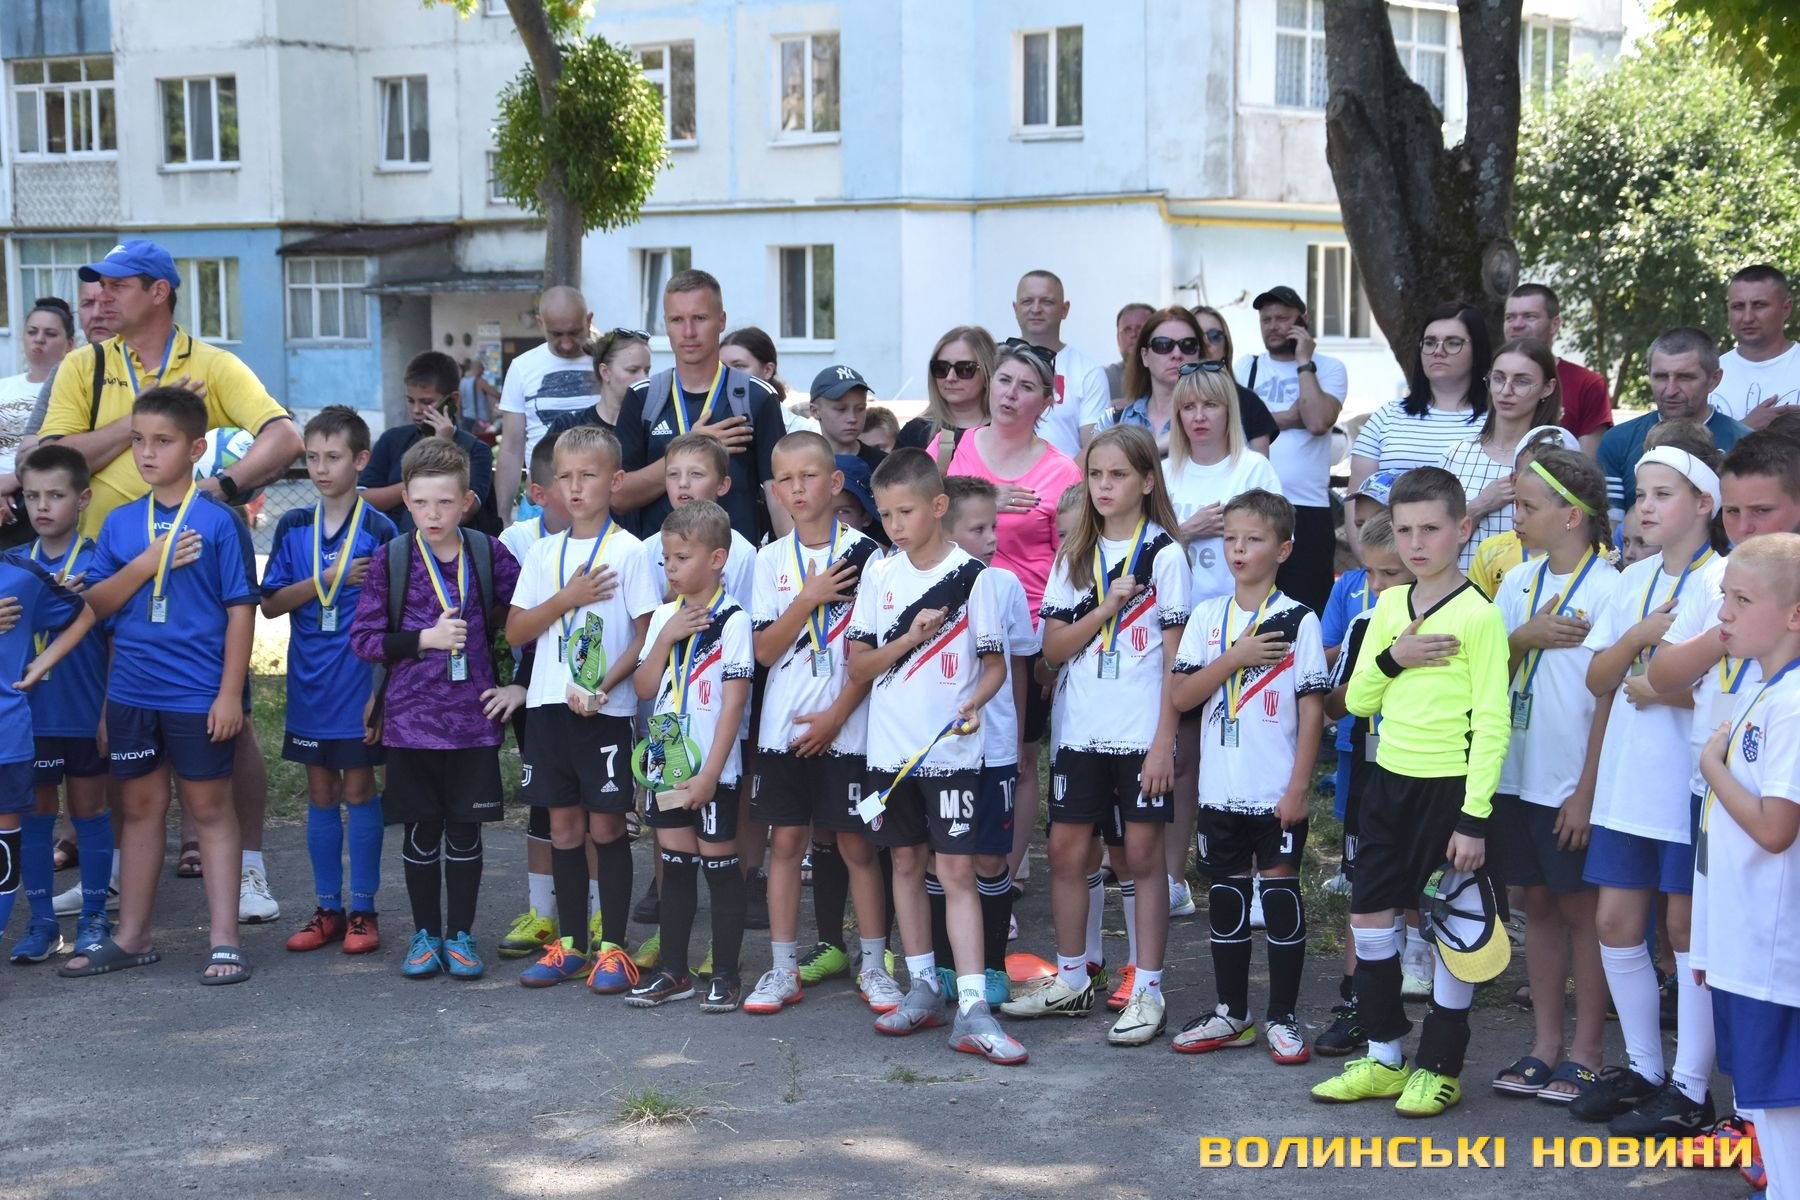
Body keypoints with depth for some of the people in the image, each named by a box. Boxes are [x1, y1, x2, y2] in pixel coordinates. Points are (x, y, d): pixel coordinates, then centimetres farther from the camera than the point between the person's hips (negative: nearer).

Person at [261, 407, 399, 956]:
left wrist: (384, 686, -10)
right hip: (309, 680, 4)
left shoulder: (379, 530, -5)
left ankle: (363, 909, 9)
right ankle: (328, 909, 16)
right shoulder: (293, 527, 5)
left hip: (360, 679, -4)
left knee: (358, 788, 1)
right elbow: (271, 603, 1)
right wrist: (329, 579, -13)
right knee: (320, 792, 9)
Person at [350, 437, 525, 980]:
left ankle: (460, 935, 18)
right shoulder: (391, 559, -2)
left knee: (465, 828, 7)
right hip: (411, 719, 0)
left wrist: (522, 685, 0)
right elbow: (363, 638, -2)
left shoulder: (489, 554, -1)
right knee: (421, 829, 7)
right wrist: (424, 640, -14)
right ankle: (424, 934, 20)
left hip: (474, 716, 0)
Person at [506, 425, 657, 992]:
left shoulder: (629, 551, -4)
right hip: (549, 705, 4)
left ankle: (612, 947, 8)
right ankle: (569, 944, 17)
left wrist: (603, 688, -18)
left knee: (606, 826, 0)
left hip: (606, 710, -4)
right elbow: (516, 631, 6)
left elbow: (647, 634, -8)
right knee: (563, 826, 9)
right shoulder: (543, 552, 9)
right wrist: (567, 599, -9)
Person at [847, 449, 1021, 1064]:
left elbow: (995, 663, -2)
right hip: (891, 750, 4)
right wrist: (909, 638, -12)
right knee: (906, 863, 13)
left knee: (956, 871, -7)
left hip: (952, 750, -4)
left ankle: (972, 1011, -9)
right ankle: (923, 988, 25)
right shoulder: (880, 576, 4)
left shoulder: (971, 575, -5)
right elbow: (860, 666, 4)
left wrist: (974, 700, -21)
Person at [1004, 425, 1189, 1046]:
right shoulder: (1073, 557, 10)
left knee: (1141, 856, 0)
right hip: (1081, 730, 4)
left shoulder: (1164, 556, -3)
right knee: (1065, 850, 5)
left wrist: (1164, 740, -11)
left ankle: (1147, 990, 6)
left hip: (1141, 734, -4)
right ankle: (1071, 980, 19)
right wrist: (1107, 607, -11)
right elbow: (1053, 648, 4)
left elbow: (1175, 658, -6)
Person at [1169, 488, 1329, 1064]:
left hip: (1277, 792, -4)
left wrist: (1299, 788, -11)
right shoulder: (1207, 617, 7)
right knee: (1225, 895, 10)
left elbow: (1311, 710, -6)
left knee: (1281, 889, 1)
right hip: (1220, 789, 4)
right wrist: (1235, 658, -13)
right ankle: (1231, 1014, 21)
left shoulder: (1298, 621, -4)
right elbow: (1181, 696, -1)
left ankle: (1283, 1018, 10)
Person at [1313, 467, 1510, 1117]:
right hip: (1390, 779, 7)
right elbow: (1357, 699, 10)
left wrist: (1474, 816, -18)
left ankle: (1439, 1066, 15)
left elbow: (1492, 722, -14)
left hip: (1451, 787, -7)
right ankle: (1384, 1057, 23)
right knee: (1369, 916, 10)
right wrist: (1393, 659, -10)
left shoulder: (1478, 614, -12)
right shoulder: (1389, 606, 7)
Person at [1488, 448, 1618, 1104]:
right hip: (1519, 775, 6)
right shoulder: (1518, 582, 8)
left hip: (1575, 782, -6)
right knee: (1537, 904, 12)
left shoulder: (1608, 590, -12)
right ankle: (1546, 1041, 22)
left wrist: (1588, 789, -14)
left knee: (1581, 908, 3)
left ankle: (1586, 1051, 12)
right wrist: (1525, 637, -12)